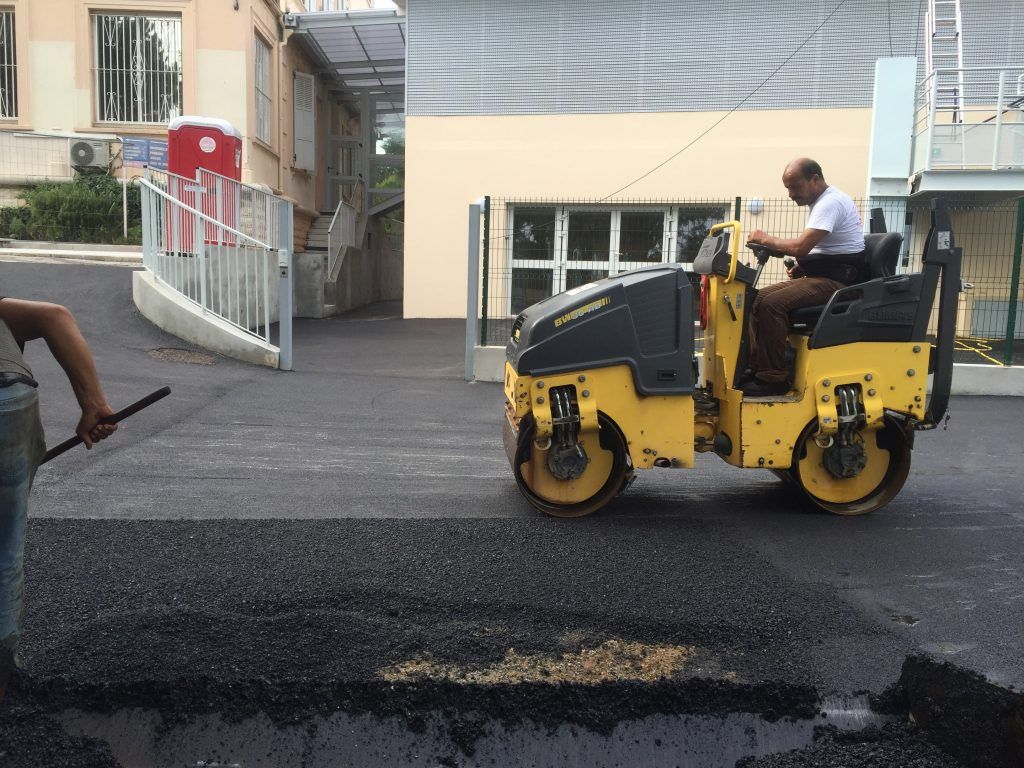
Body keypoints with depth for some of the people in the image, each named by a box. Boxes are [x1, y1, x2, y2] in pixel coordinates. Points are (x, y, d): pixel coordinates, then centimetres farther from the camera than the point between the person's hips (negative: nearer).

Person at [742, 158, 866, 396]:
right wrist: (801, 265, 7)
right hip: (819, 276, 10)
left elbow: (801, 246, -25)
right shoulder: (821, 202, 18)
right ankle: (758, 367, -1)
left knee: (772, 304, -26)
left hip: (836, 280, -10)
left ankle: (773, 378, -19)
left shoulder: (831, 202, -16)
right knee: (759, 298, 0)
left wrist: (766, 239, -11)